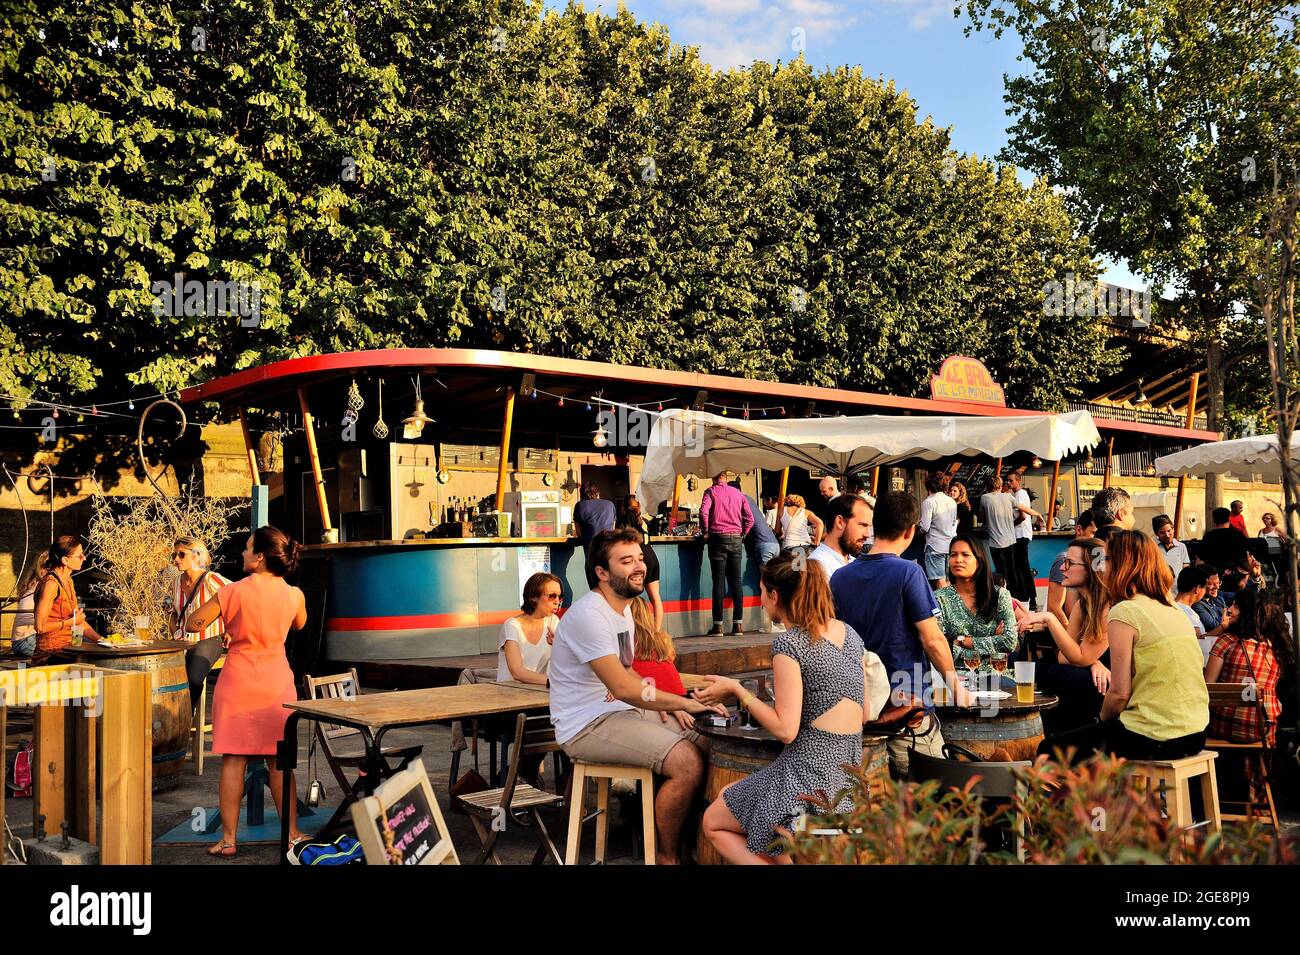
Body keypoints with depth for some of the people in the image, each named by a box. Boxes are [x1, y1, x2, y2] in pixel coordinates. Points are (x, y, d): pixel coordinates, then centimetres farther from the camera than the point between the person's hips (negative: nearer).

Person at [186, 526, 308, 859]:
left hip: (238, 681, -2)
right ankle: (292, 835, 14)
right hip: (277, 682, 2)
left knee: (233, 760, 5)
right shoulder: (294, 595, -4)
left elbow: (192, 624, -6)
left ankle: (228, 839, 8)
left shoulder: (234, 592, -12)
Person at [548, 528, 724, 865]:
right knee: (688, 764, -24)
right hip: (587, 726, -10)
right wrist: (684, 702, -20)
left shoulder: (623, 609, 13)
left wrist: (665, 704, 6)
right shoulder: (588, 614, -19)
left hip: (624, 711, 10)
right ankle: (665, 857, -5)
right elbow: (622, 688, -25)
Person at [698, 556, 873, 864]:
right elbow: (865, 713, 15)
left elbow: (785, 730, -19)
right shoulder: (850, 634, 9)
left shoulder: (789, 644, -14)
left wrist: (737, 690, -9)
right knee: (725, 794, 26)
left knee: (713, 823, 14)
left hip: (808, 774, -9)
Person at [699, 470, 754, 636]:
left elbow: (703, 512, -14)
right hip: (736, 539, 3)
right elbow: (749, 518, 8)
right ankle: (738, 624, 3)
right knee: (736, 582, 5)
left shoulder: (711, 491, 2)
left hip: (718, 537, -3)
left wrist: (706, 530, -1)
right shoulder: (737, 493, 13)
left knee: (718, 582, -3)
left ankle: (718, 626, -5)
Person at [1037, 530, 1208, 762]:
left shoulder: (1124, 612, -12)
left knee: (1050, 750, 7)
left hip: (1154, 739, -8)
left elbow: (1119, 693, -13)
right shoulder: (1173, 609, 12)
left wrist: (1102, 719, 6)